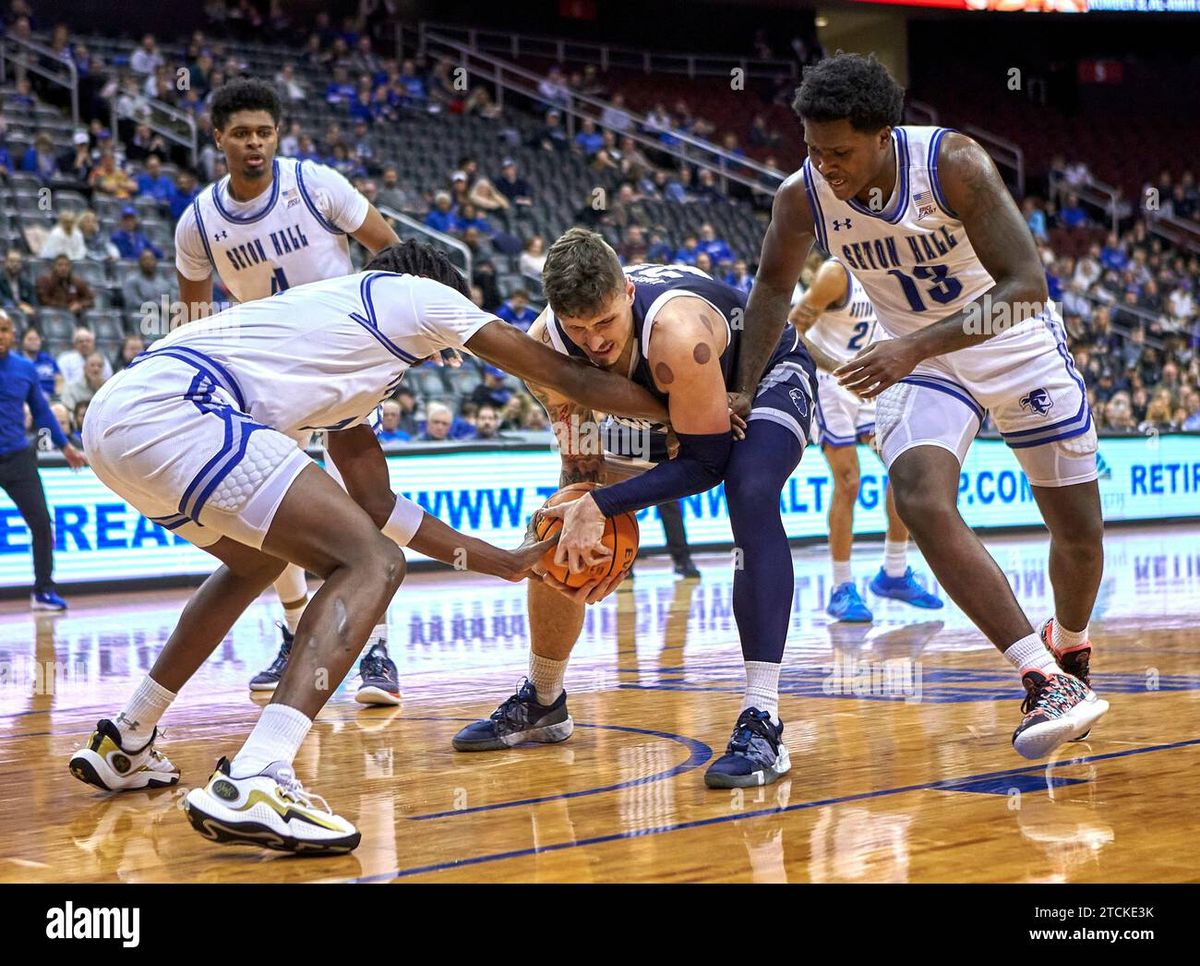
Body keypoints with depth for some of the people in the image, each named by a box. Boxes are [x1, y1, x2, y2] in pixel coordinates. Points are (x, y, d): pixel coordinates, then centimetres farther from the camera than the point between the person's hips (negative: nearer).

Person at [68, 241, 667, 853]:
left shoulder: (347, 376, 35)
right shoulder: (419, 292, 13)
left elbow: (378, 507, 37)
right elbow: (562, 376, 17)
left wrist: (504, 563, 40)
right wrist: (674, 417, 27)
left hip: (115, 415, 10)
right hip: (170, 409, -10)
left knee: (257, 561, 34)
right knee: (372, 564, -9)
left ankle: (122, 744, 38)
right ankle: (252, 787, -24)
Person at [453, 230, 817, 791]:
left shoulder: (676, 334, -43)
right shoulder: (544, 349, -26)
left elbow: (707, 462, -34)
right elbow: (580, 453, -10)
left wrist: (600, 506, -38)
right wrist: (583, 517, -28)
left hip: (766, 376, -6)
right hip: (663, 407, 6)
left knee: (752, 499, -36)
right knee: (556, 542, 3)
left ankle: (761, 725, -36)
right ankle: (541, 704, 27)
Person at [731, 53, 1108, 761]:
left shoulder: (954, 163, -29)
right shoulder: (803, 198, -18)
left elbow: (1026, 285, -31)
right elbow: (774, 288, 2)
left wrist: (915, 348, -40)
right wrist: (744, 391, -6)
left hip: (1016, 342, -2)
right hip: (917, 357, 2)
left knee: (1080, 530, 6)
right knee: (923, 504, -26)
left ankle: (1068, 647, 38)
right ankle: (1045, 680, -25)